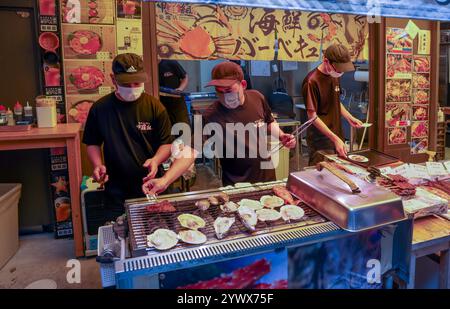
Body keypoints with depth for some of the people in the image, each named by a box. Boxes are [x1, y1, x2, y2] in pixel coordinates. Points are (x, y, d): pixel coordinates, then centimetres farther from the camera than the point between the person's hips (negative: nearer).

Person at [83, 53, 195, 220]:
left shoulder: (154, 106, -8)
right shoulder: (100, 108, -4)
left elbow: (167, 143, -3)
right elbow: (93, 143, 8)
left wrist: (156, 160, -22)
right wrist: (98, 165, -10)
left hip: (151, 187, 0)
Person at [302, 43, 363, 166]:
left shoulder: (335, 76, 7)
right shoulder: (312, 81, -18)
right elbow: (312, 116, -19)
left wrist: (350, 118, 5)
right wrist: (335, 139, -22)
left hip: (337, 136, 8)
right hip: (320, 141, -8)